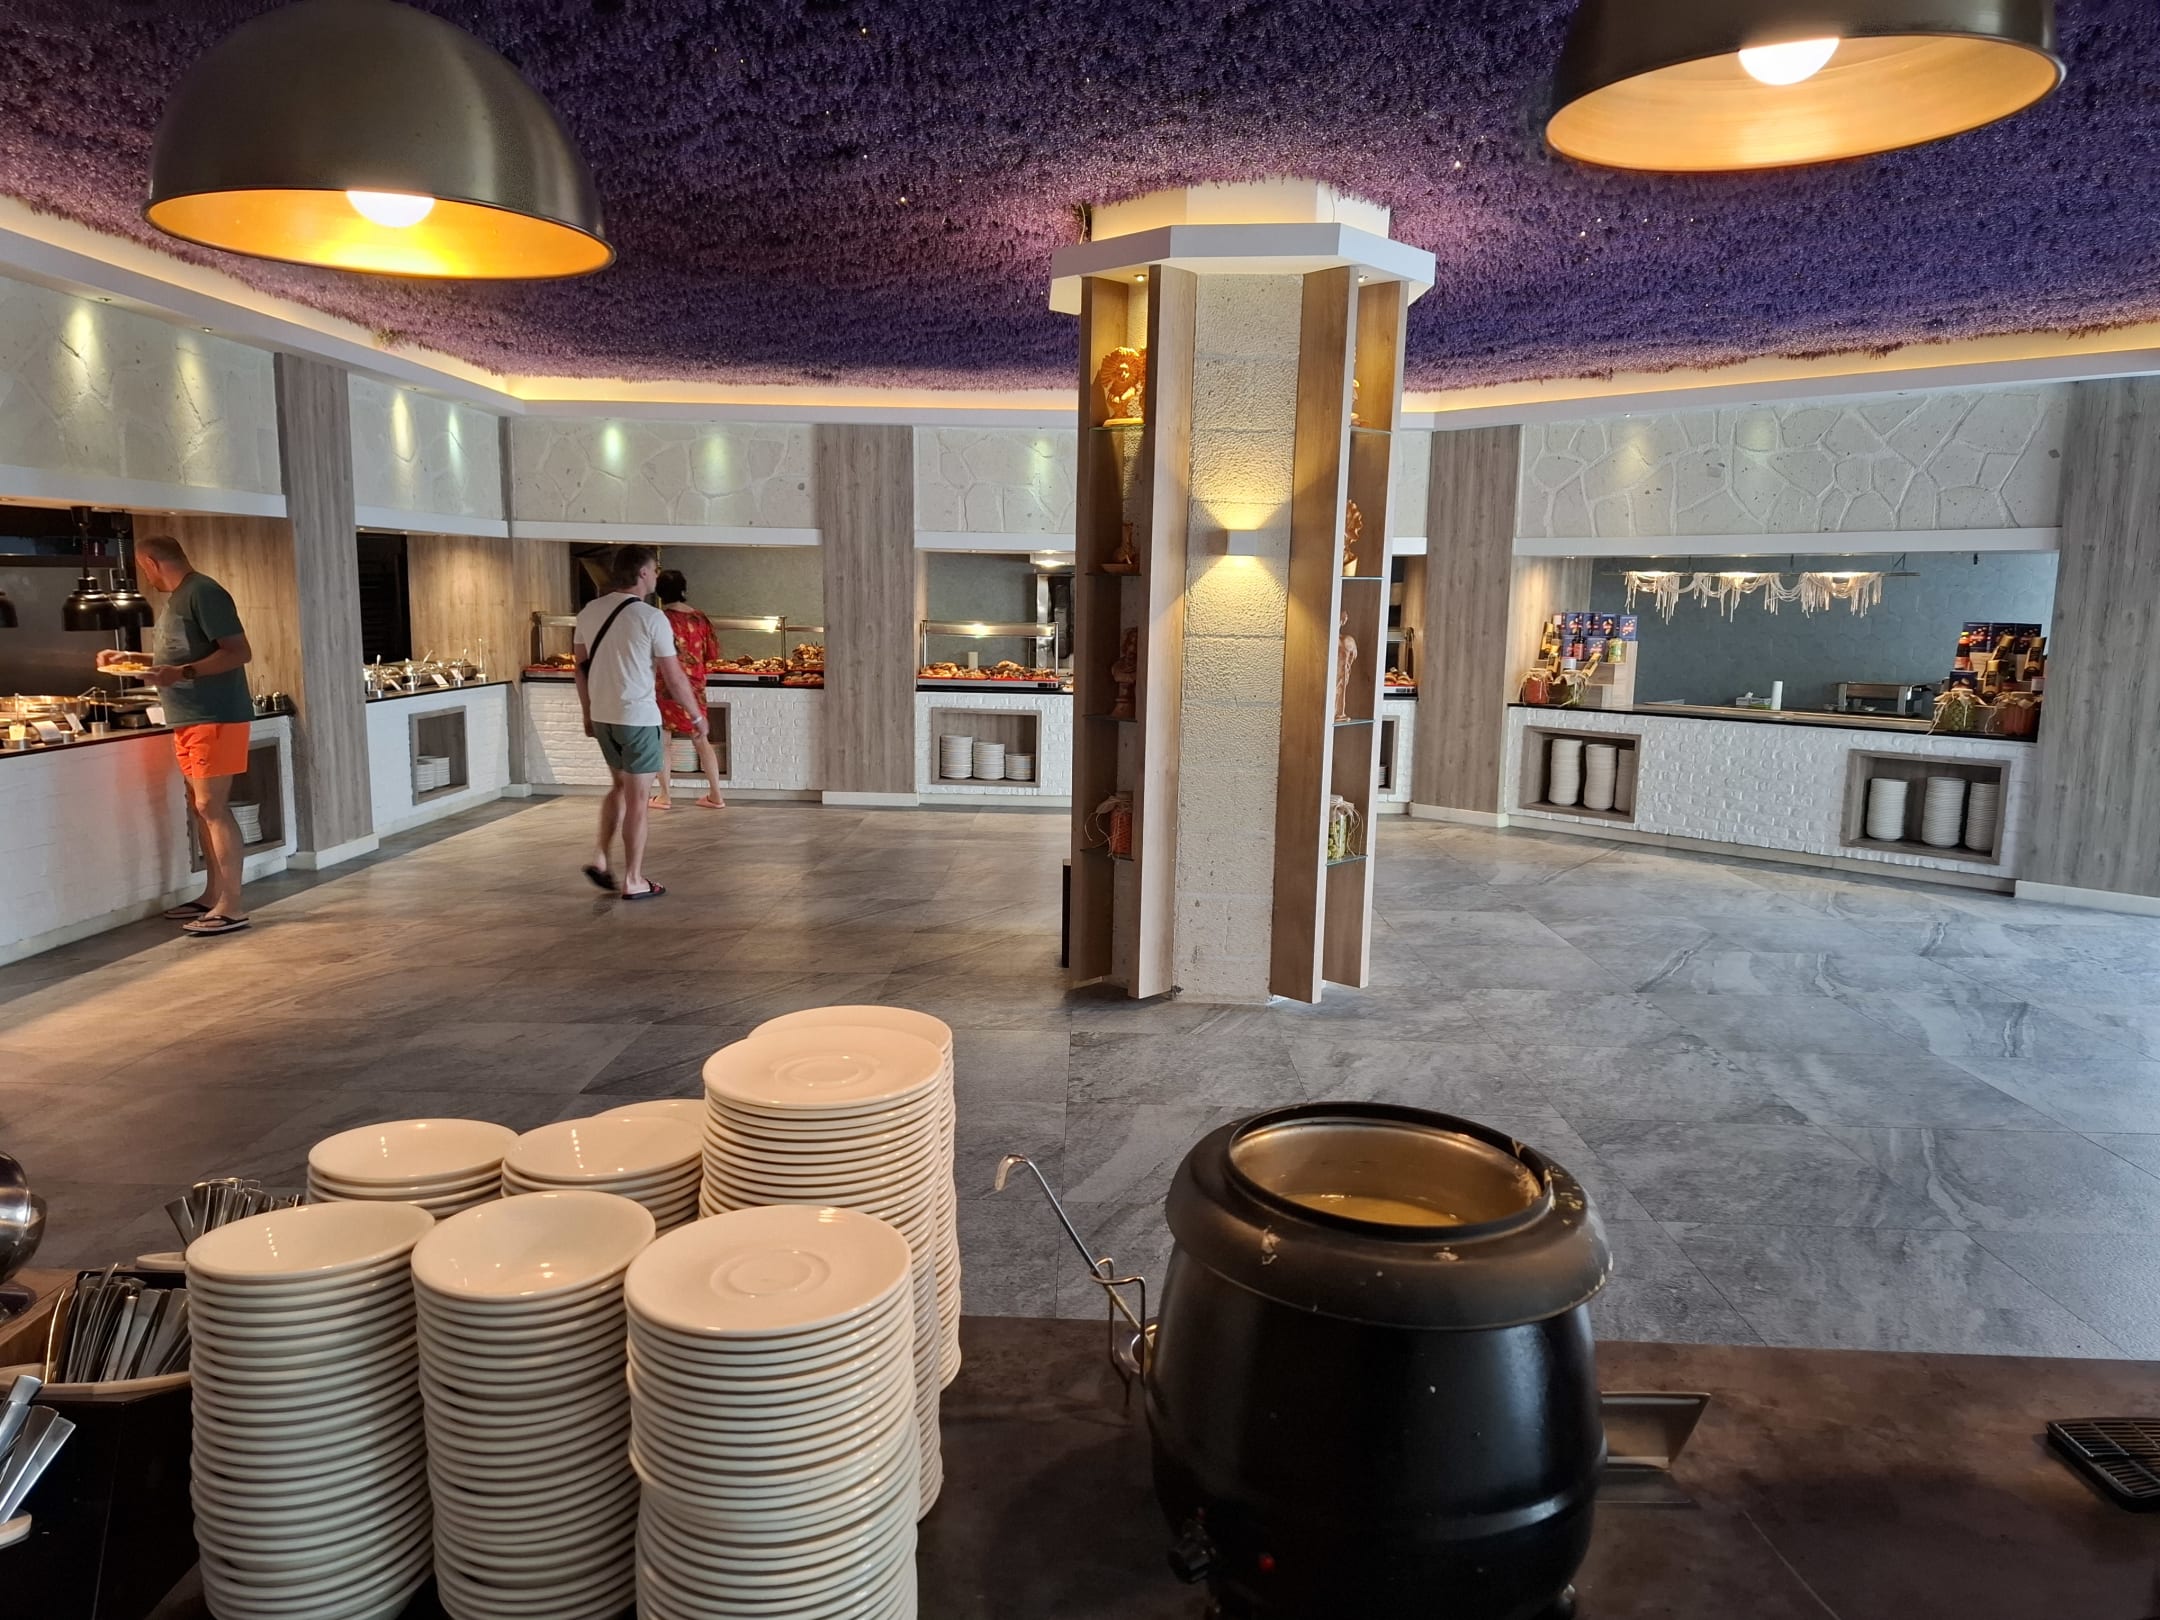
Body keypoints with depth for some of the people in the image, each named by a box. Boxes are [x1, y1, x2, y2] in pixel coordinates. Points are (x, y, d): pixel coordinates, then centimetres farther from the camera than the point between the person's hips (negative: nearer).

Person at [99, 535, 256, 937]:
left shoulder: (203, 593, -12)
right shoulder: (175, 598, 18)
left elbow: (239, 652, -19)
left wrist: (182, 673, -26)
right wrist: (127, 659, 27)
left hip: (215, 717, -10)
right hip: (189, 719, 10)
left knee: (211, 806, -10)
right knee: (201, 807, 11)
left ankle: (231, 907, -9)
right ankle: (212, 896, 18)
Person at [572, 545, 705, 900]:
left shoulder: (590, 612, 5)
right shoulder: (651, 618, -13)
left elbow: (582, 667, 11)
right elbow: (674, 677, -10)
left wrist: (588, 714, 20)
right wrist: (696, 716, 2)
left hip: (602, 717, 7)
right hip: (638, 719, -6)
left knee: (621, 786, 24)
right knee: (637, 800, 3)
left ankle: (600, 860, 20)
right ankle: (633, 881, 9)